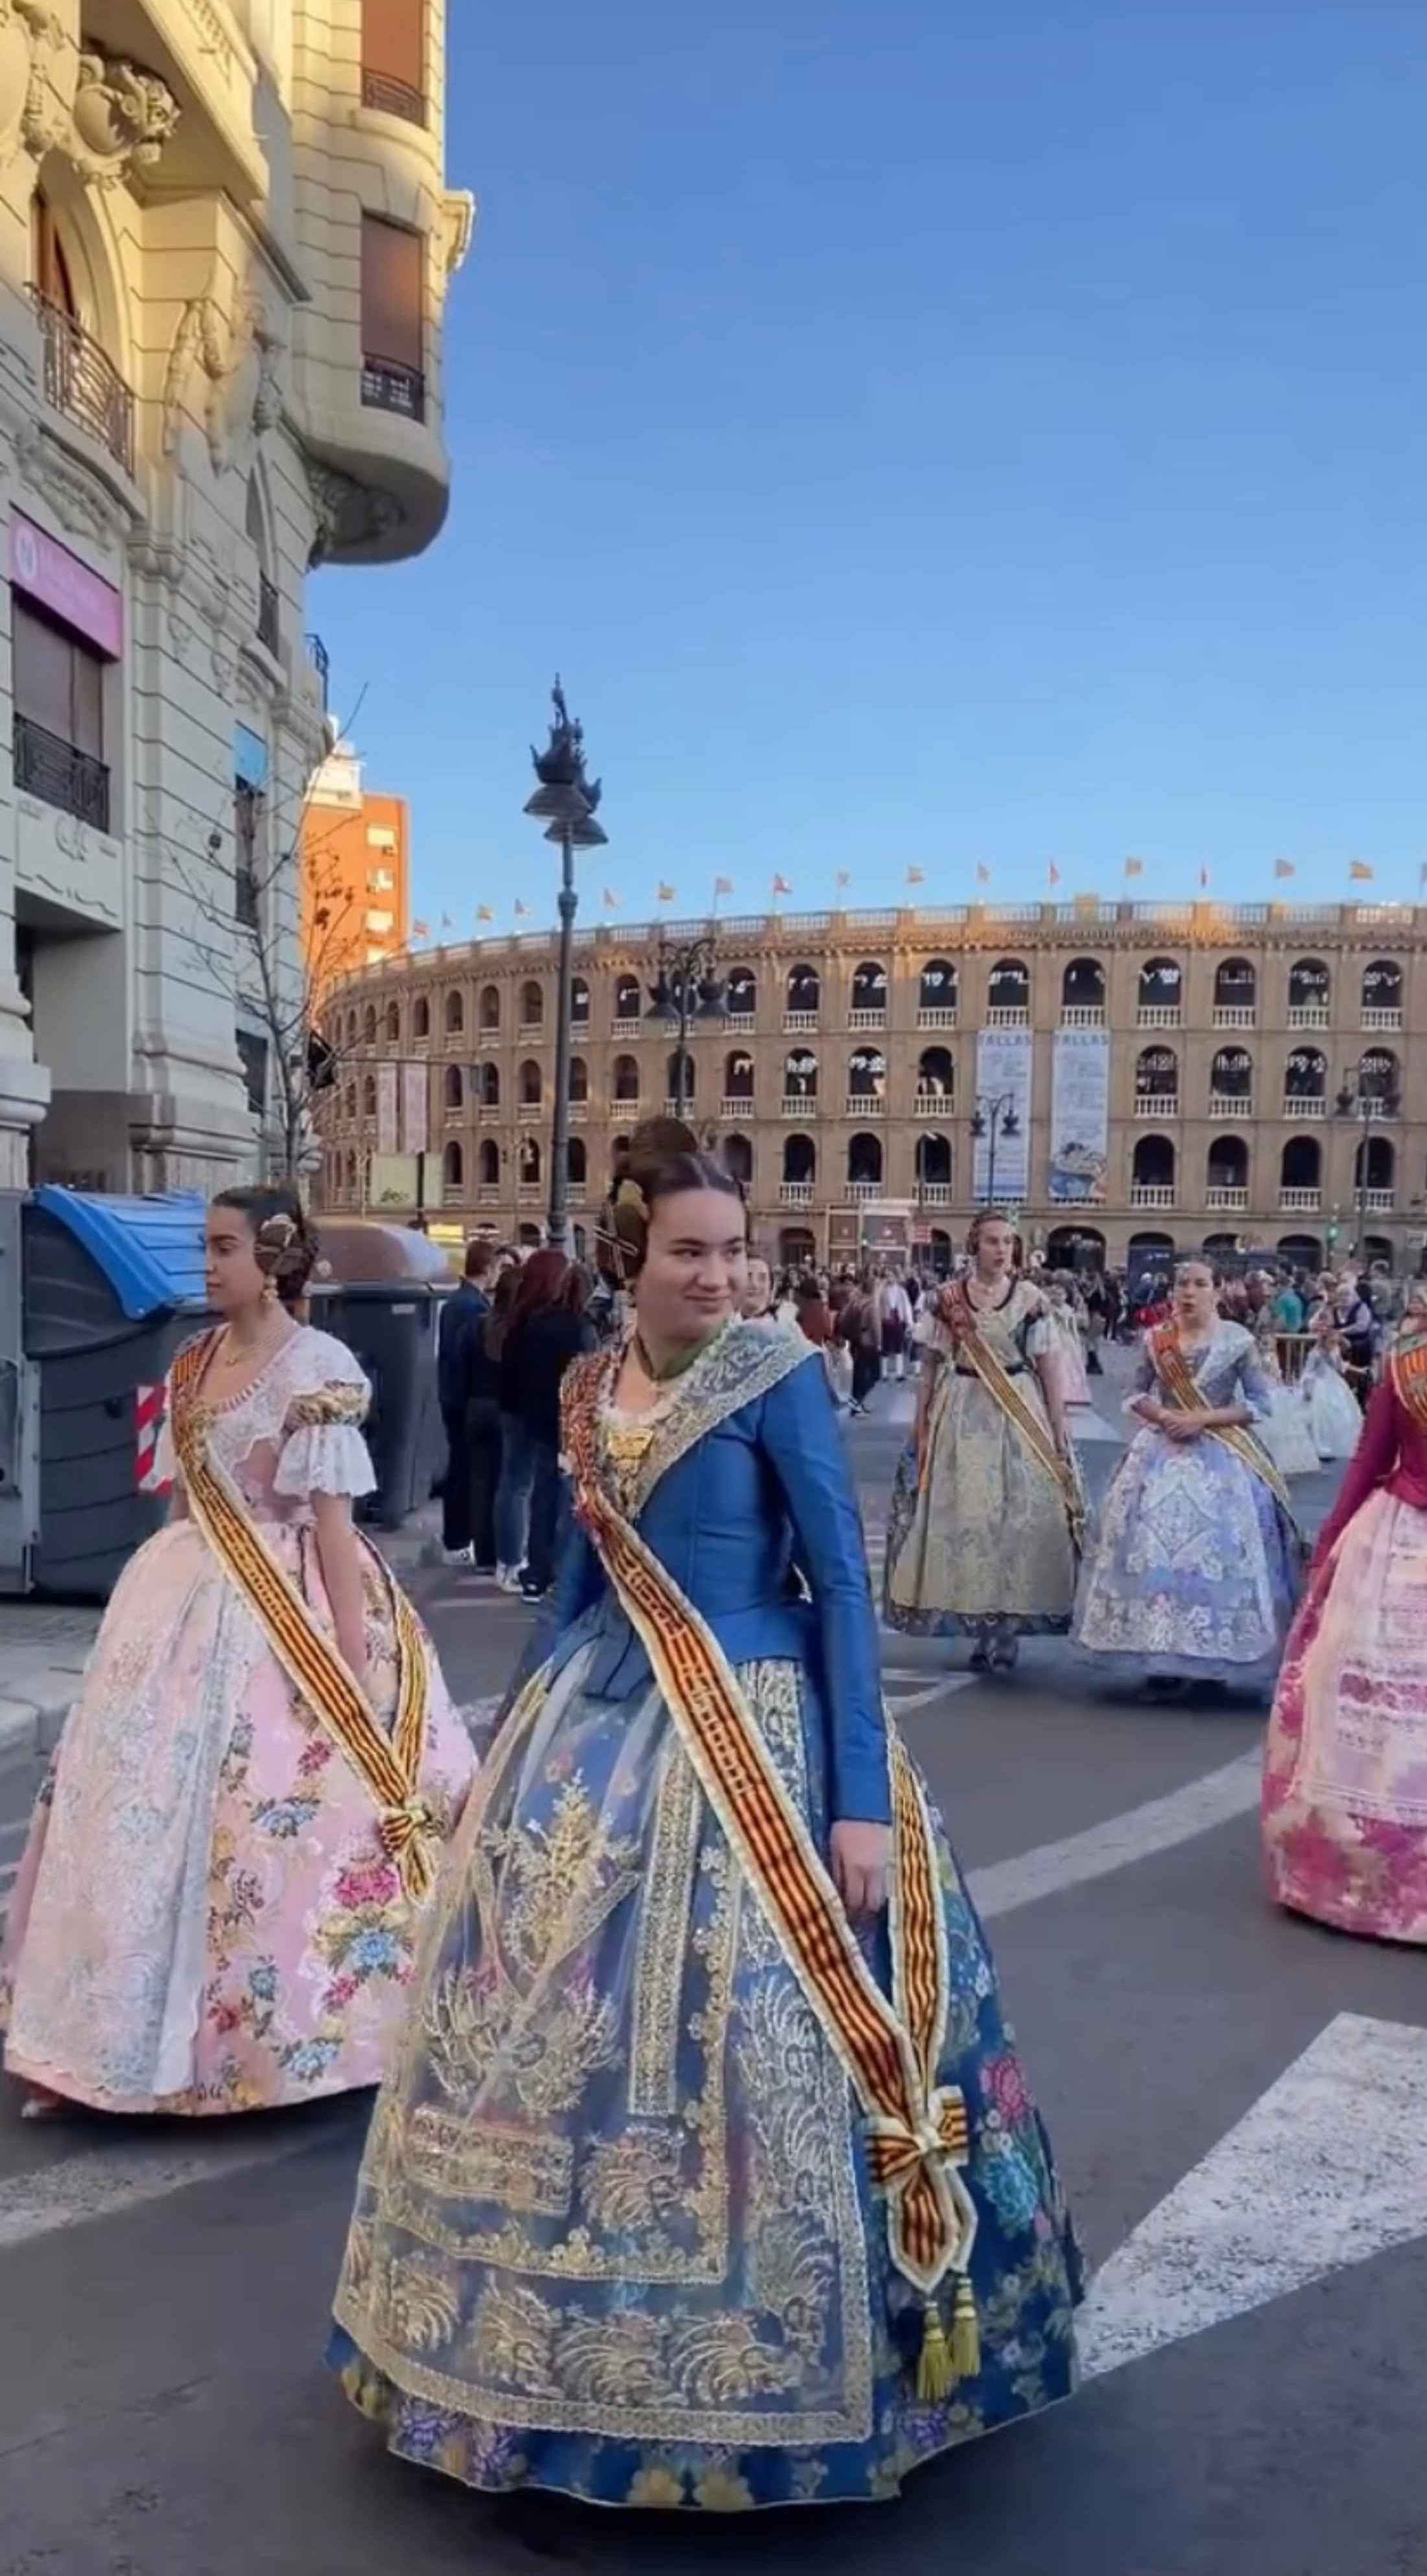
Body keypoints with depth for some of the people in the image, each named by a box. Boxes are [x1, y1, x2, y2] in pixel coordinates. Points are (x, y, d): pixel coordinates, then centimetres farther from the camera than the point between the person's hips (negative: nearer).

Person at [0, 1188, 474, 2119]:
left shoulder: (317, 1368, -11)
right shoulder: (196, 1360, 9)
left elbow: (333, 1517, -14)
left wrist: (354, 1659, -16)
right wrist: (165, 1592, 15)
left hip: (282, 1612, -7)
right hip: (184, 1602, 7)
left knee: (265, 1820, -3)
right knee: (145, 1804, 9)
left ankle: (271, 2035, 16)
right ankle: (134, 2029, 23)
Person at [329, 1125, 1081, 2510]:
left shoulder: (780, 1374, -11)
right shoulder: (587, 1386, 6)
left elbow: (843, 1583, -13)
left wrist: (864, 1797, -18)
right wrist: (532, 1737, 18)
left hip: (754, 1738, -6)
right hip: (600, 1728, 6)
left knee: (741, 2039, -1)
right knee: (559, 2027, 13)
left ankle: (755, 2365, 22)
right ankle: (577, 2332, 34)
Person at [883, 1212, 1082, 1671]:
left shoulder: (1030, 1298, 0)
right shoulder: (949, 1298, 2)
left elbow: (1049, 1364, -1)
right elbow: (932, 1363, 6)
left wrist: (1059, 1427, -5)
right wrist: (922, 1423, 6)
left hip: (1020, 1413, -1)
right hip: (962, 1413, 1)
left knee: (1018, 1515, -1)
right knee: (963, 1513, 1)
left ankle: (1004, 1631, 9)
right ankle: (982, 1630, 14)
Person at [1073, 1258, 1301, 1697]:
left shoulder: (1237, 1340, -4)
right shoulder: (1155, 1339, 5)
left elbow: (1260, 1405, -4)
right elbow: (1137, 1396, 12)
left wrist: (1203, 1419, -13)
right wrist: (1162, 1416, -9)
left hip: (1219, 1458, -3)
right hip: (1161, 1453, 3)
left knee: (1216, 1548, -5)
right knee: (1152, 1543, -2)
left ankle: (1213, 1658, 5)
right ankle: (1160, 1654, 5)